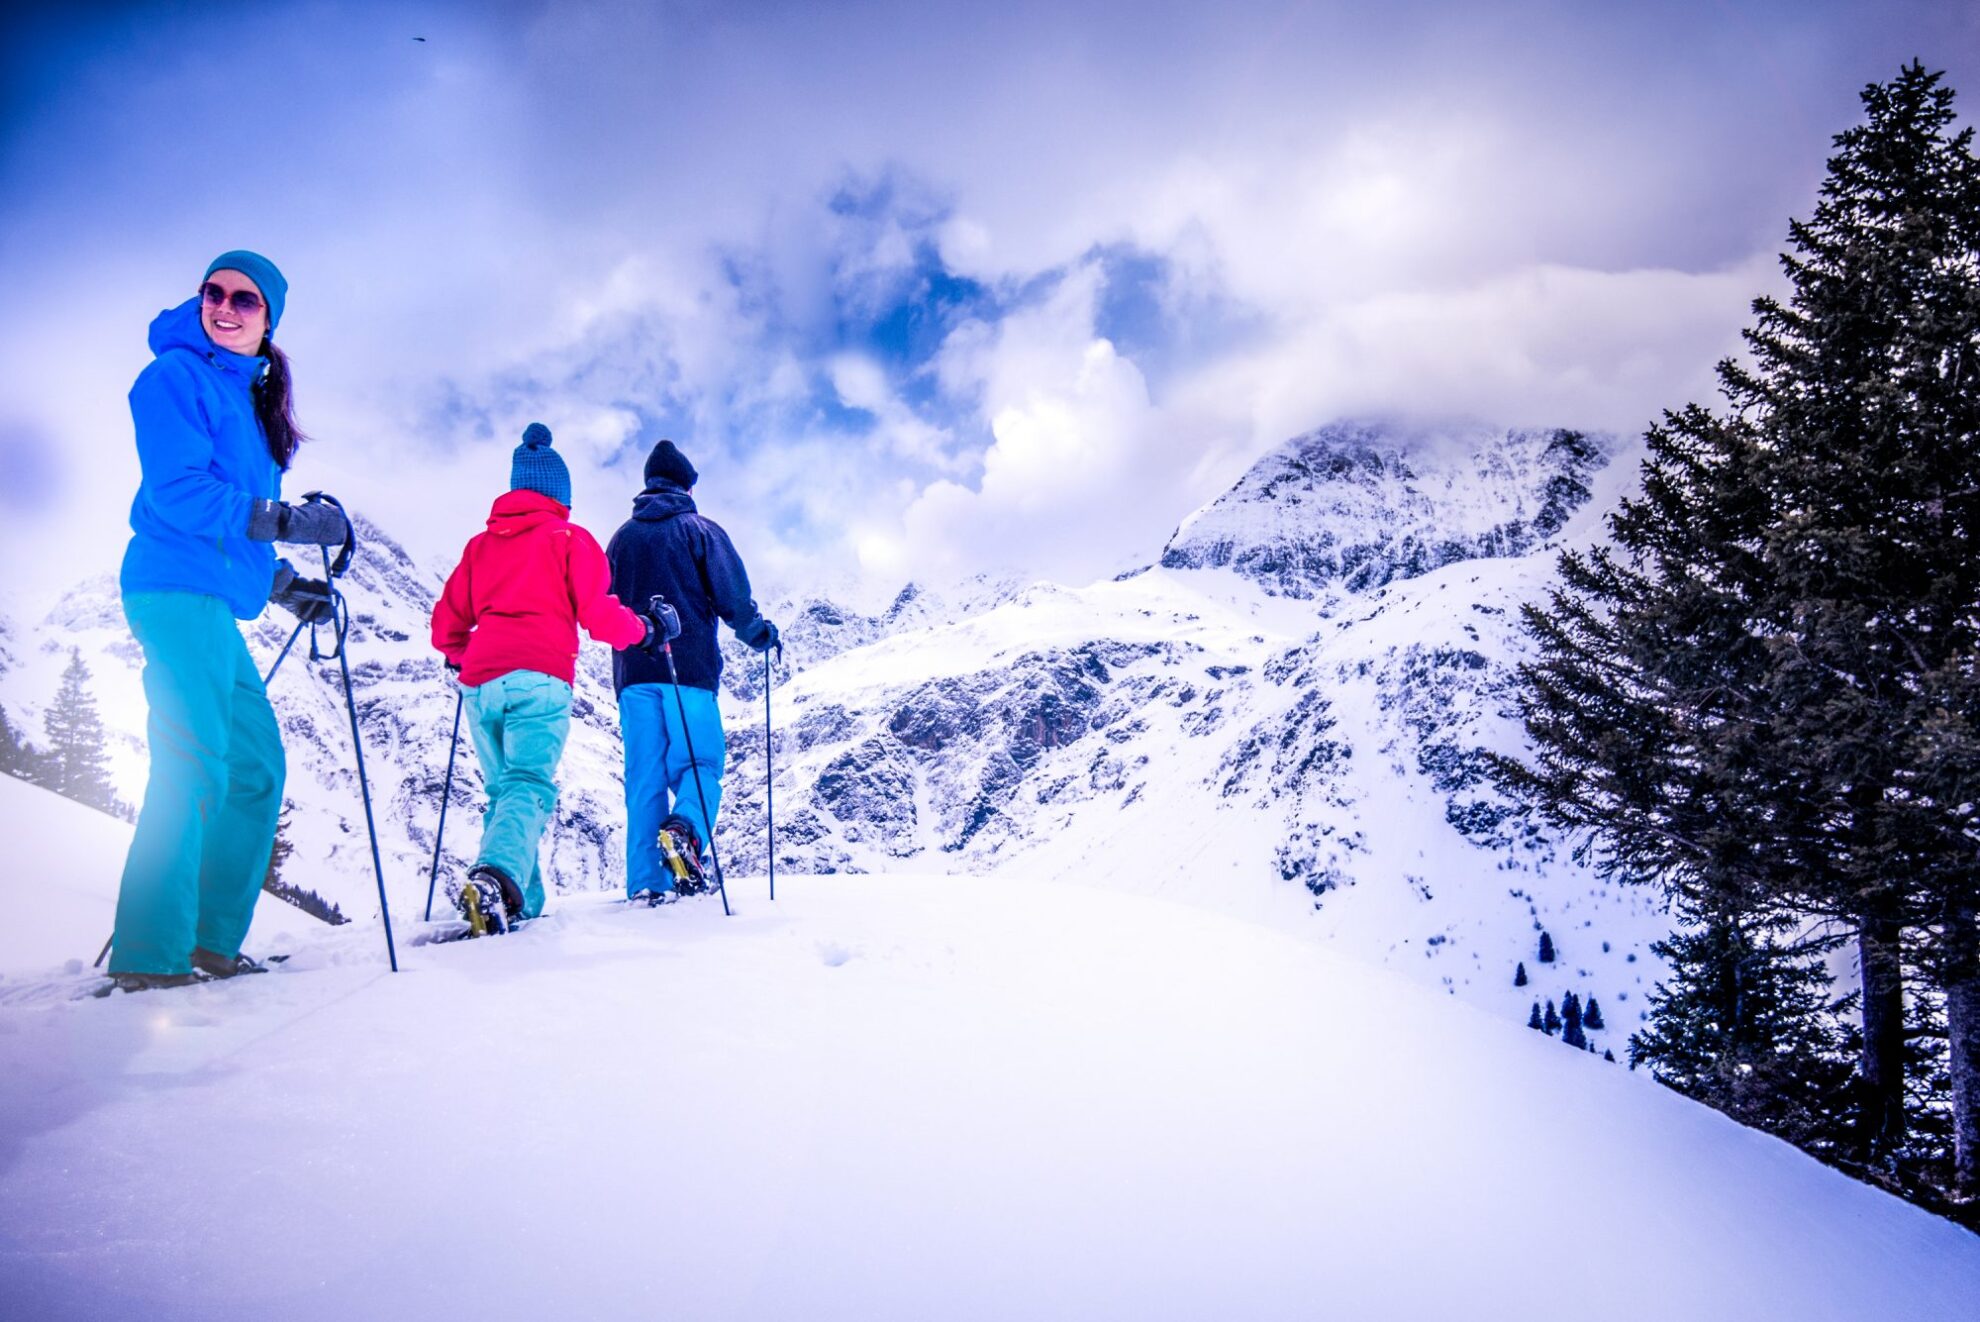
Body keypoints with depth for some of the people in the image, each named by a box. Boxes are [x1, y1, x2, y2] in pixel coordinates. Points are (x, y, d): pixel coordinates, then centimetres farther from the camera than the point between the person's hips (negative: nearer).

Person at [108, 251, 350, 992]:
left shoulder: (246, 397, 23)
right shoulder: (177, 375, -3)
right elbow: (176, 490, -15)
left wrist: (282, 585, 16)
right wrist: (287, 522, -17)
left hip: (213, 607, 9)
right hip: (178, 591, -9)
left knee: (257, 765, 8)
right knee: (192, 764, -14)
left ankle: (209, 943, 13)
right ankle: (149, 955, -12)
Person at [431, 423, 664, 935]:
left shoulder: (481, 543, 21)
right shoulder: (569, 538, 9)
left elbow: (447, 623, 21)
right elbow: (599, 616, 1)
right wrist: (642, 628, 20)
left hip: (479, 682, 5)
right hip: (537, 680, -5)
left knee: (502, 791, 15)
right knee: (530, 787, -17)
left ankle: (520, 908, 7)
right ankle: (496, 878, -43)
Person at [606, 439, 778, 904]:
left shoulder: (621, 537, 15)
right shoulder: (700, 530, 2)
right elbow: (731, 595, -6)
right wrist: (759, 634, 10)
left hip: (633, 672, 4)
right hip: (689, 667, -4)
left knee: (644, 773, 4)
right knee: (701, 761, 3)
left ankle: (646, 880, -1)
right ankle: (685, 828, -26)